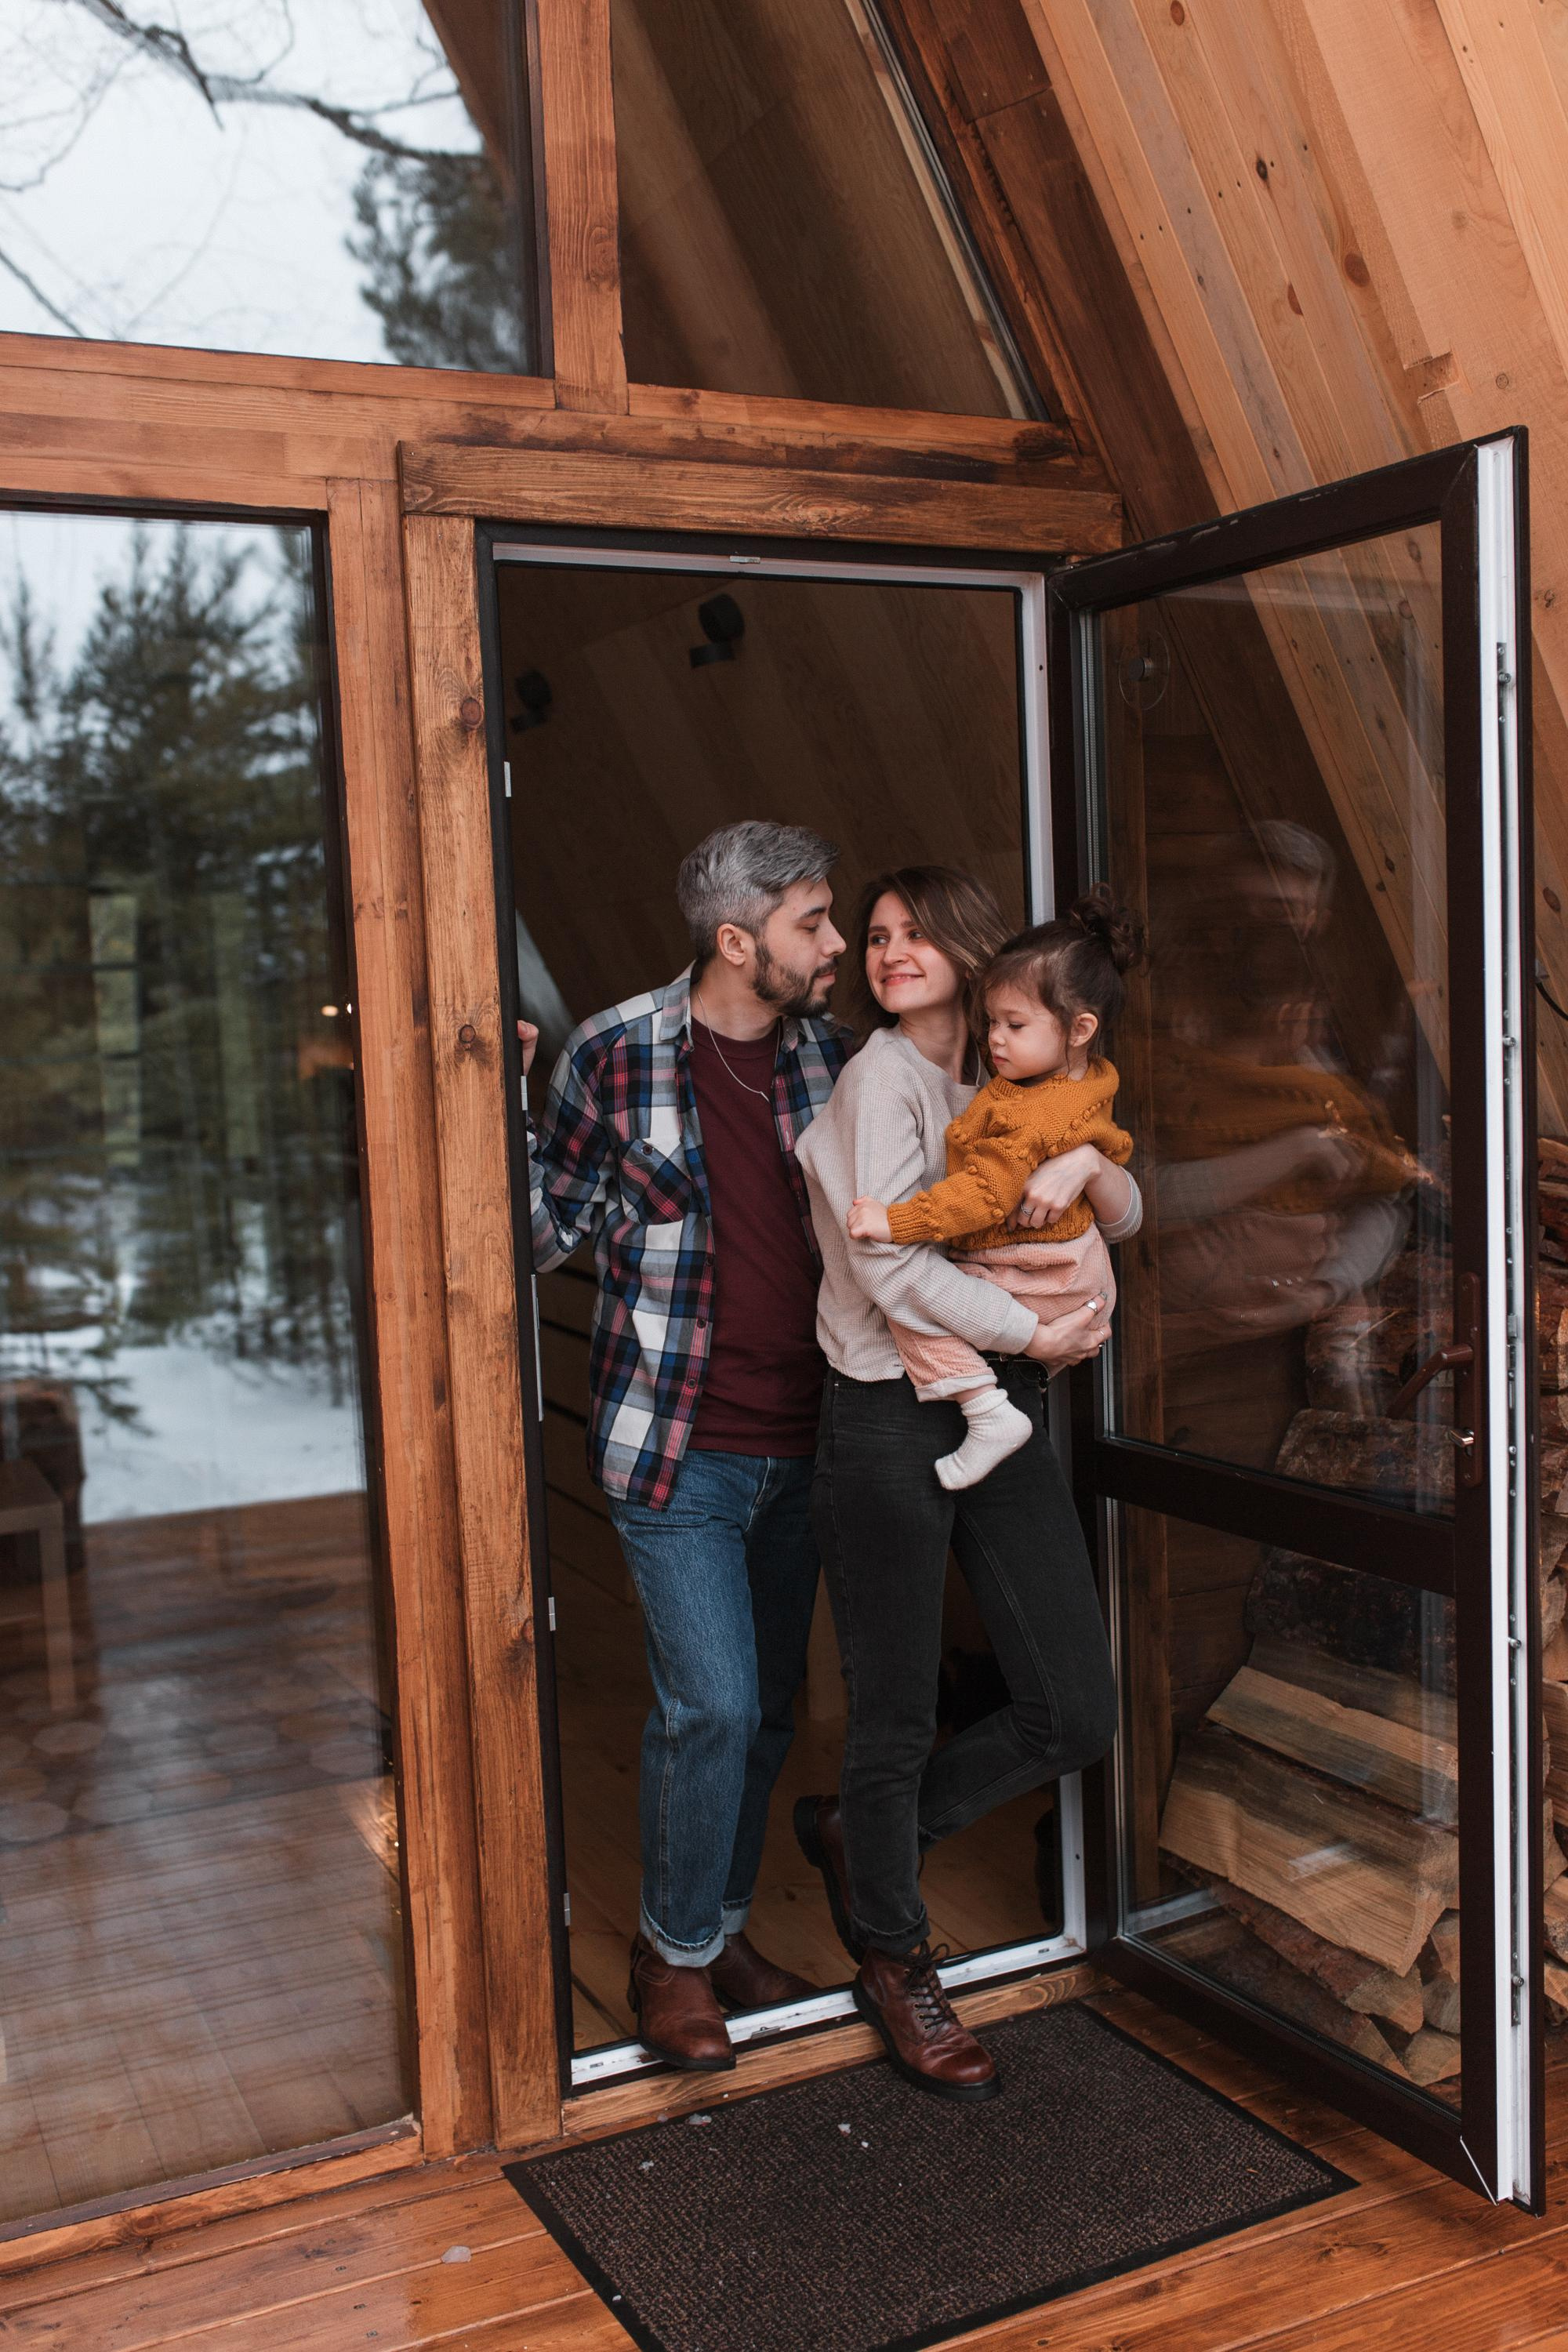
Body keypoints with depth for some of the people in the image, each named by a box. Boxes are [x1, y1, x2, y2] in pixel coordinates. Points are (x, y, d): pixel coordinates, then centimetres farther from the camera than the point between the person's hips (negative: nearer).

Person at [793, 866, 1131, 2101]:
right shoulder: (883, 1078, -8)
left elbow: (1126, 1216, 10)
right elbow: (890, 1267, -17)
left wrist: (1083, 1162, -11)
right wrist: (1040, 1332, -11)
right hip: (891, 1421, -6)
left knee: (1078, 1713, 5)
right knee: (899, 1719, 6)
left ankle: (863, 1835, 29)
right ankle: (896, 1965, 30)